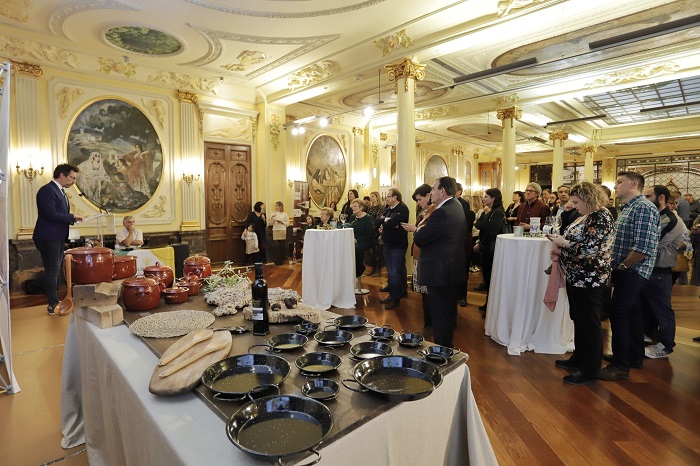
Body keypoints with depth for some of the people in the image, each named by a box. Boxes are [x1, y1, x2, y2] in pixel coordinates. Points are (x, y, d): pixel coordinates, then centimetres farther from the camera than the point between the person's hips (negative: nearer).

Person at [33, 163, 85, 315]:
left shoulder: (60, 191, 15)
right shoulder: (47, 190, -14)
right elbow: (50, 214, -23)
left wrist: (72, 218, 3)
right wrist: (72, 217, -15)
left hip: (58, 237, 10)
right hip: (48, 238, -10)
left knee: (54, 271, 16)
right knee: (52, 271, -5)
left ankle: (55, 302, 26)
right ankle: (53, 305, 3)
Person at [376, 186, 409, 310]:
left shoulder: (402, 209, -16)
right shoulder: (388, 208, 11)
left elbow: (391, 222, -29)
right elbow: (377, 222, 3)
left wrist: (383, 222, -9)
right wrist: (385, 221, -16)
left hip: (398, 245, -8)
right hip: (388, 244, 8)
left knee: (395, 272, -2)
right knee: (390, 271, 16)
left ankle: (395, 299, 7)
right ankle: (392, 293, 29)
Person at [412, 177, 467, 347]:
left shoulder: (442, 212, -23)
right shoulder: (456, 207, 9)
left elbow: (419, 239, -22)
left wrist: (419, 230, -1)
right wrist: (423, 230, 6)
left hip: (440, 272, -11)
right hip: (453, 269, 11)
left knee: (440, 315, 1)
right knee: (449, 311, 21)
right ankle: (447, 345, 37)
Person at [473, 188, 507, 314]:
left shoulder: (498, 212, -14)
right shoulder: (488, 211, 14)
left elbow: (492, 232, -19)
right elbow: (478, 225, 8)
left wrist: (480, 243, -11)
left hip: (492, 248, -8)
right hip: (485, 247, 8)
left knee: (491, 276, -1)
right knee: (486, 275, 14)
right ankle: (489, 303, 25)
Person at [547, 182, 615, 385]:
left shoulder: (601, 218, -17)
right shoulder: (585, 216, 12)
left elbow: (588, 249, -25)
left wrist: (563, 243, -15)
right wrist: (560, 247, 2)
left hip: (589, 280, -9)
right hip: (576, 277, 9)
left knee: (589, 324, 1)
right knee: (578, 320, 19)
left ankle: (590, 371, 14)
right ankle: (578, 359, 34)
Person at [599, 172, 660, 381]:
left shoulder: (643, 207, -16)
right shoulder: (627, 208, 15)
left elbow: (643, 247, -24)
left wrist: (622, 266, -15)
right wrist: (617, 267, 12)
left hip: (631, 272, -10)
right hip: (626, 272, 10)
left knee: (618, 314, -8)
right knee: (631, 313, 18)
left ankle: (620, 366, 2)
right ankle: (635, 356, 32)